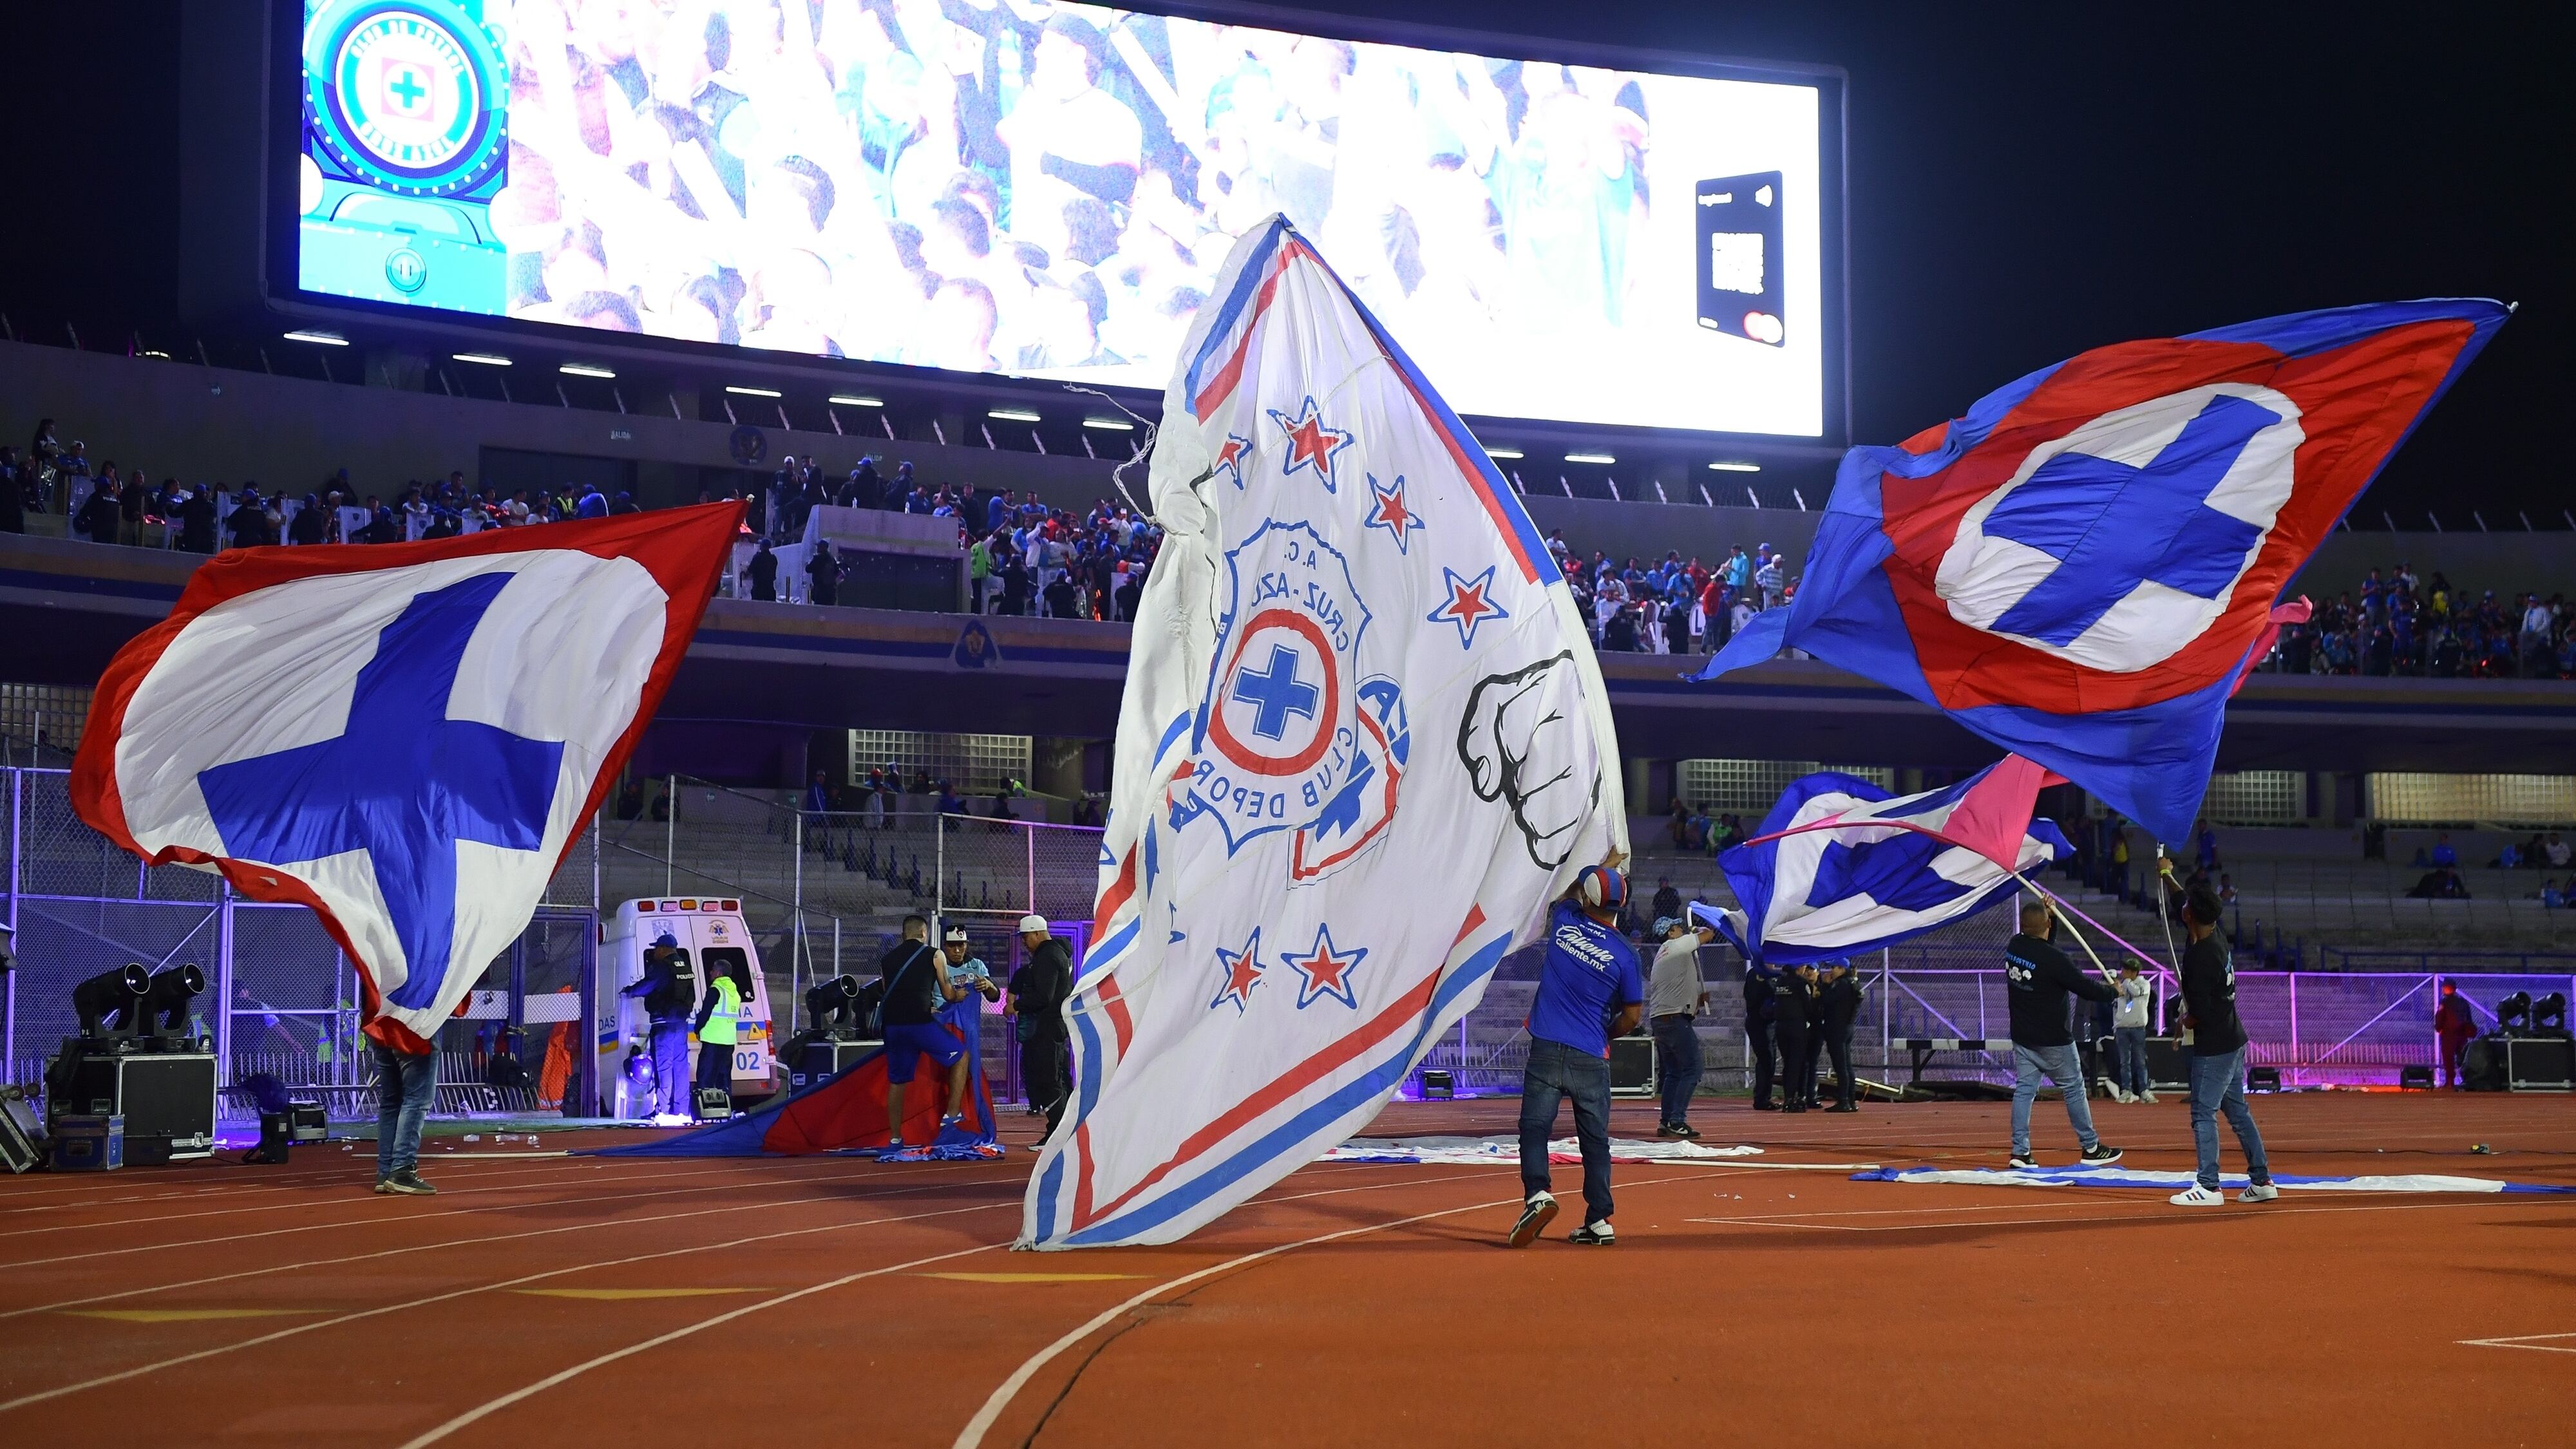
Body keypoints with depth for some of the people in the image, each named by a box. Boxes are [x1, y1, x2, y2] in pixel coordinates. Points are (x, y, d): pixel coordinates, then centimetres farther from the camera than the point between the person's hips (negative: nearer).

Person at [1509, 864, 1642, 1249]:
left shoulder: (1563, 922, 1)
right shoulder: (1624, 953, -3)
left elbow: (1569, 895, 27)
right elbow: (1632, 1017, 3)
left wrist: (1606, 866, 41)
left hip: (1547, 1051, -1)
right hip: (1591, 1058, 1)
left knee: (1535, 1127, -2)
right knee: (1595, 1140, 9)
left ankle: (1537, 1194, -25)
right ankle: (1599, 1222, 10)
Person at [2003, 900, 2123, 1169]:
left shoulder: (2014, 947, -2)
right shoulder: (2053, 959, -23)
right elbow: (2085, 987, -15)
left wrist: (2048, 913, 10)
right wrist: (2111, 990, 4)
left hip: (2021, 1037, 6)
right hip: (2052, 1040, -6)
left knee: (2024, 1090, 6)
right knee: (2074, 1089, 6)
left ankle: (2020, 1151, 0)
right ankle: (2091, 1147, 14)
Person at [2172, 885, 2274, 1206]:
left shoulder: (2201, 955, -22)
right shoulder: (2216, 939, 5)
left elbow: (2201, 1011, -24)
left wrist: (2188, 1020, -1)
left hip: (2213, 1046, -9)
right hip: (2233, 1039, 9)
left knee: (2204, 1113, -4)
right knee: (2238, 1111, 14)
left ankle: (2208, 1187, -4)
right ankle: (2262, 1181, 16)